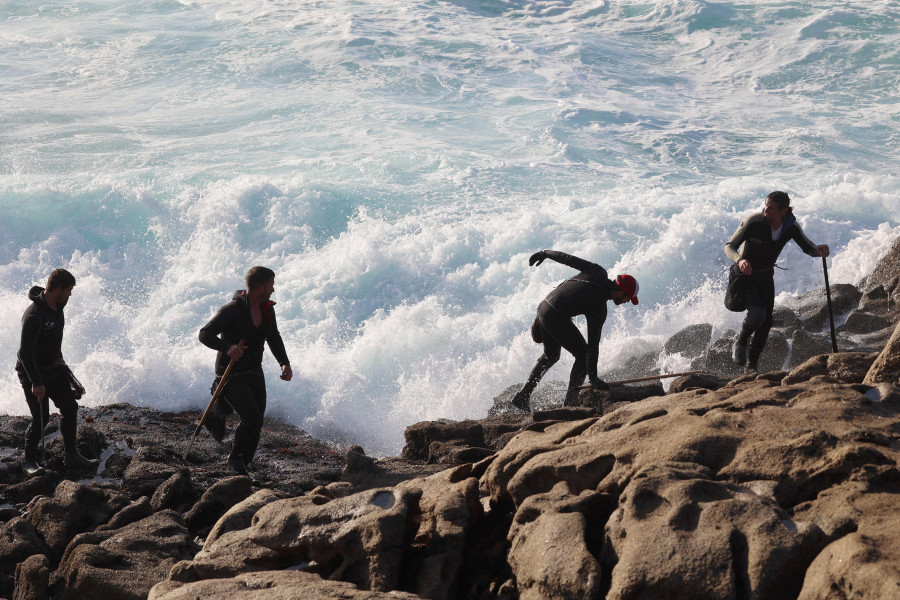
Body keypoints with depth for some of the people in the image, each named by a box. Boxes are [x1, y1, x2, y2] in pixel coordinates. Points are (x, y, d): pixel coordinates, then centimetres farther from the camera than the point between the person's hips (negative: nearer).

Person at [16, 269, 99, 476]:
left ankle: (72, 457, 18)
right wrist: (36, 383, -30)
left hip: (52, 368, 9)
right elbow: (25, 352, -29)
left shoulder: (57, 307, 1)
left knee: (70, 407, 8)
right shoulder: (34, 315, -29)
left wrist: (60, 361, 27)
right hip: (32, 371, -9)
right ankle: (29, 461, 13)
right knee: (40, 418, -7)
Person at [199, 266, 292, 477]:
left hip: (254, 373, 7)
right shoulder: (232, 310, -20)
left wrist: (284, 363, 2)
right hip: (231, 375, -7)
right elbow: (205, 334, -22)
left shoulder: (267, 310, 3)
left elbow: (273, 338, 18)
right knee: (251, 417, -20)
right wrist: (227, 348, -40)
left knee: (256, 426, 3)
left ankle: (243, 466, 20)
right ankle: (235, 457, 3)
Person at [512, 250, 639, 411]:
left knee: (551, 356, 25)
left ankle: (522, 397, 23)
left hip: (543, 306, 8)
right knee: (583, 354, 8)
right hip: (557, 320, -8)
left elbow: (567, 258, 10)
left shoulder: (598, 272, 0)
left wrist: (545, 253, 27)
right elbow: (593, 344, -15)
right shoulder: (599, 310, -15)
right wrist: (593, 377, -12)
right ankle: (571, 402, 6)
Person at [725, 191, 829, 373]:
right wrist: (740, 260, -45)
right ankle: (740, 343, 6)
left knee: (766, 323, 2)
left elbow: (807, 247, 0)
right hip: (744, 276, -4)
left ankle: (752, 365, 20)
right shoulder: (753, 222, -26)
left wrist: (819, 251, -24)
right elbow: (729, 246, -23)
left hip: (766, 277, 4)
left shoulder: (791, 227, -14)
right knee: (757, 314, -25)